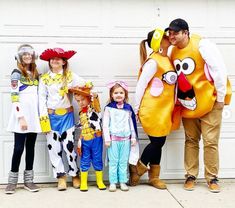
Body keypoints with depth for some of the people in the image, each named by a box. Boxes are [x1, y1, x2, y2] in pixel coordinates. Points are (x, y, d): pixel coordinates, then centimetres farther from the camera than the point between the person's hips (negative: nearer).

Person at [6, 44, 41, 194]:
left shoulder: (35, 73, 15)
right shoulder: (17, 73, -4)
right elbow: (14, 97, -12)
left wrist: (40, 115, 11)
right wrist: (21, 117, -19)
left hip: (34, 115, 6)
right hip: (22, 115, -6)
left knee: (31, 147, 8)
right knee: (19, 148, -4)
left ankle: (28, 180, 15)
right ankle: (13, 181, 8)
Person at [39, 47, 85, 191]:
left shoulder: (70, 76, 3)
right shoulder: (44, 78, 4)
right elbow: (42, 99, 1)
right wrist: (44, 119, -5)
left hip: (67, 116, -1)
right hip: (51, 116, 1)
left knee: (69, 145, -1)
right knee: (54, 147, 3)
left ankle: (75, 175, 16)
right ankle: (61, 177, 14)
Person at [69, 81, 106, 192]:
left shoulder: (94, 107, -4)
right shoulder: (81, 112, 11)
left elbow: (95, 96, -27)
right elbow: (82, 129, 14)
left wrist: (79, 91, -35)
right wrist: (79, 143, 11)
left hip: (96, 139, -4)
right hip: (85, 140, 4)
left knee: (97, 161, 6)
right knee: (84, 161, 8)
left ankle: (100, 181, 21)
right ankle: (83, 183, 18)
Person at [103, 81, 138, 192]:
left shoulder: (128, 108, 8)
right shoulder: (108, 108, 0)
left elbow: (132, 123, 12)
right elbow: (105, 124, -2)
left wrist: (133, 137, 9)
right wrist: (107, 139, -7)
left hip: (126, 138, 2)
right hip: (113, 139, -2)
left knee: (124, 162, 6)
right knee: (113, 161, 1)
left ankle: (123, 182, 14)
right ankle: (113, 182, 9)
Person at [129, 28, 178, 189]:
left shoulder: (166, 60, 10)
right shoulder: (153, 62, -16)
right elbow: (140, 86, -14)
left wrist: (171, 106, 14)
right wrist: (136, 109, -10)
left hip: (164, 109, 8)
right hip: (152, 109, -8)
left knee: (159, 142, 11)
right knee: (157, 142, -1)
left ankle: (154, 177, 23)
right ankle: (136, 169, 19)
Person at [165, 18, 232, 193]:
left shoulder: (202, 45, -17)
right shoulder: (174, 51, 2)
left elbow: (219, 70, -18)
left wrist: (220, 98, -14)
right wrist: (179, 98, 7)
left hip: (209, 101, -5)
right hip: (187, 103, 5)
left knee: (211, 141, 0)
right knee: (191, 140, 10)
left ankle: (212, 178, 13)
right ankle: (191, 176, 20)